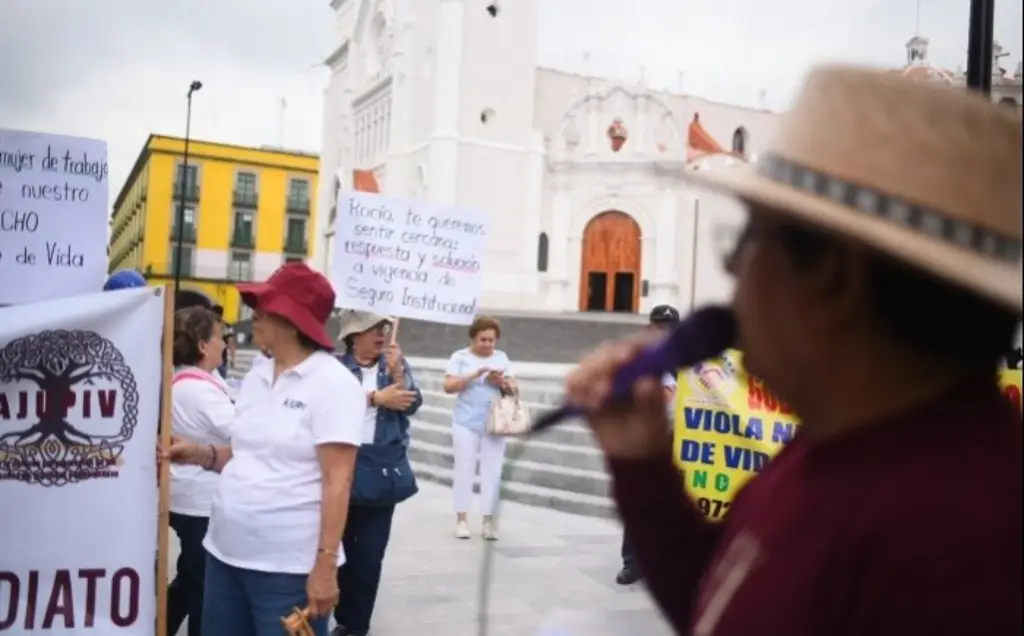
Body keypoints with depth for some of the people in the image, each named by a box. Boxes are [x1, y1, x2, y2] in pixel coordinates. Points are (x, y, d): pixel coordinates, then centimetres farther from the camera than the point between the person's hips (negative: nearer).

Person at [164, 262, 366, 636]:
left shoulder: (333, 384, -12)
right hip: (226, 553, 7)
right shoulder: (256, 379, 10)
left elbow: (337, 481, -16)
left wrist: (325, 564, -20)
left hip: (289, 565, -7)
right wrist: (202, 454, 2)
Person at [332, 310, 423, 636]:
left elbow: (412, 404, -2)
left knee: (370, 555, 6)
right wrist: (376, 398, -14)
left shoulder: (396, 362, 7)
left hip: (383, 471, 1)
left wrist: (397, 372, -15)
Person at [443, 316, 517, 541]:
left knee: (492, 471, 0)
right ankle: (461, 518, 8)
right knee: (464, 469, 0)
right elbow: (448, 386, -9)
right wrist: (474, 375, -19)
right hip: (466, 423, -2)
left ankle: (488, 520, 5)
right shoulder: (460, 357, 0)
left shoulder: (501, 357, 9)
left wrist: (502, 381, -12)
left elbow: (513, 389, 9)